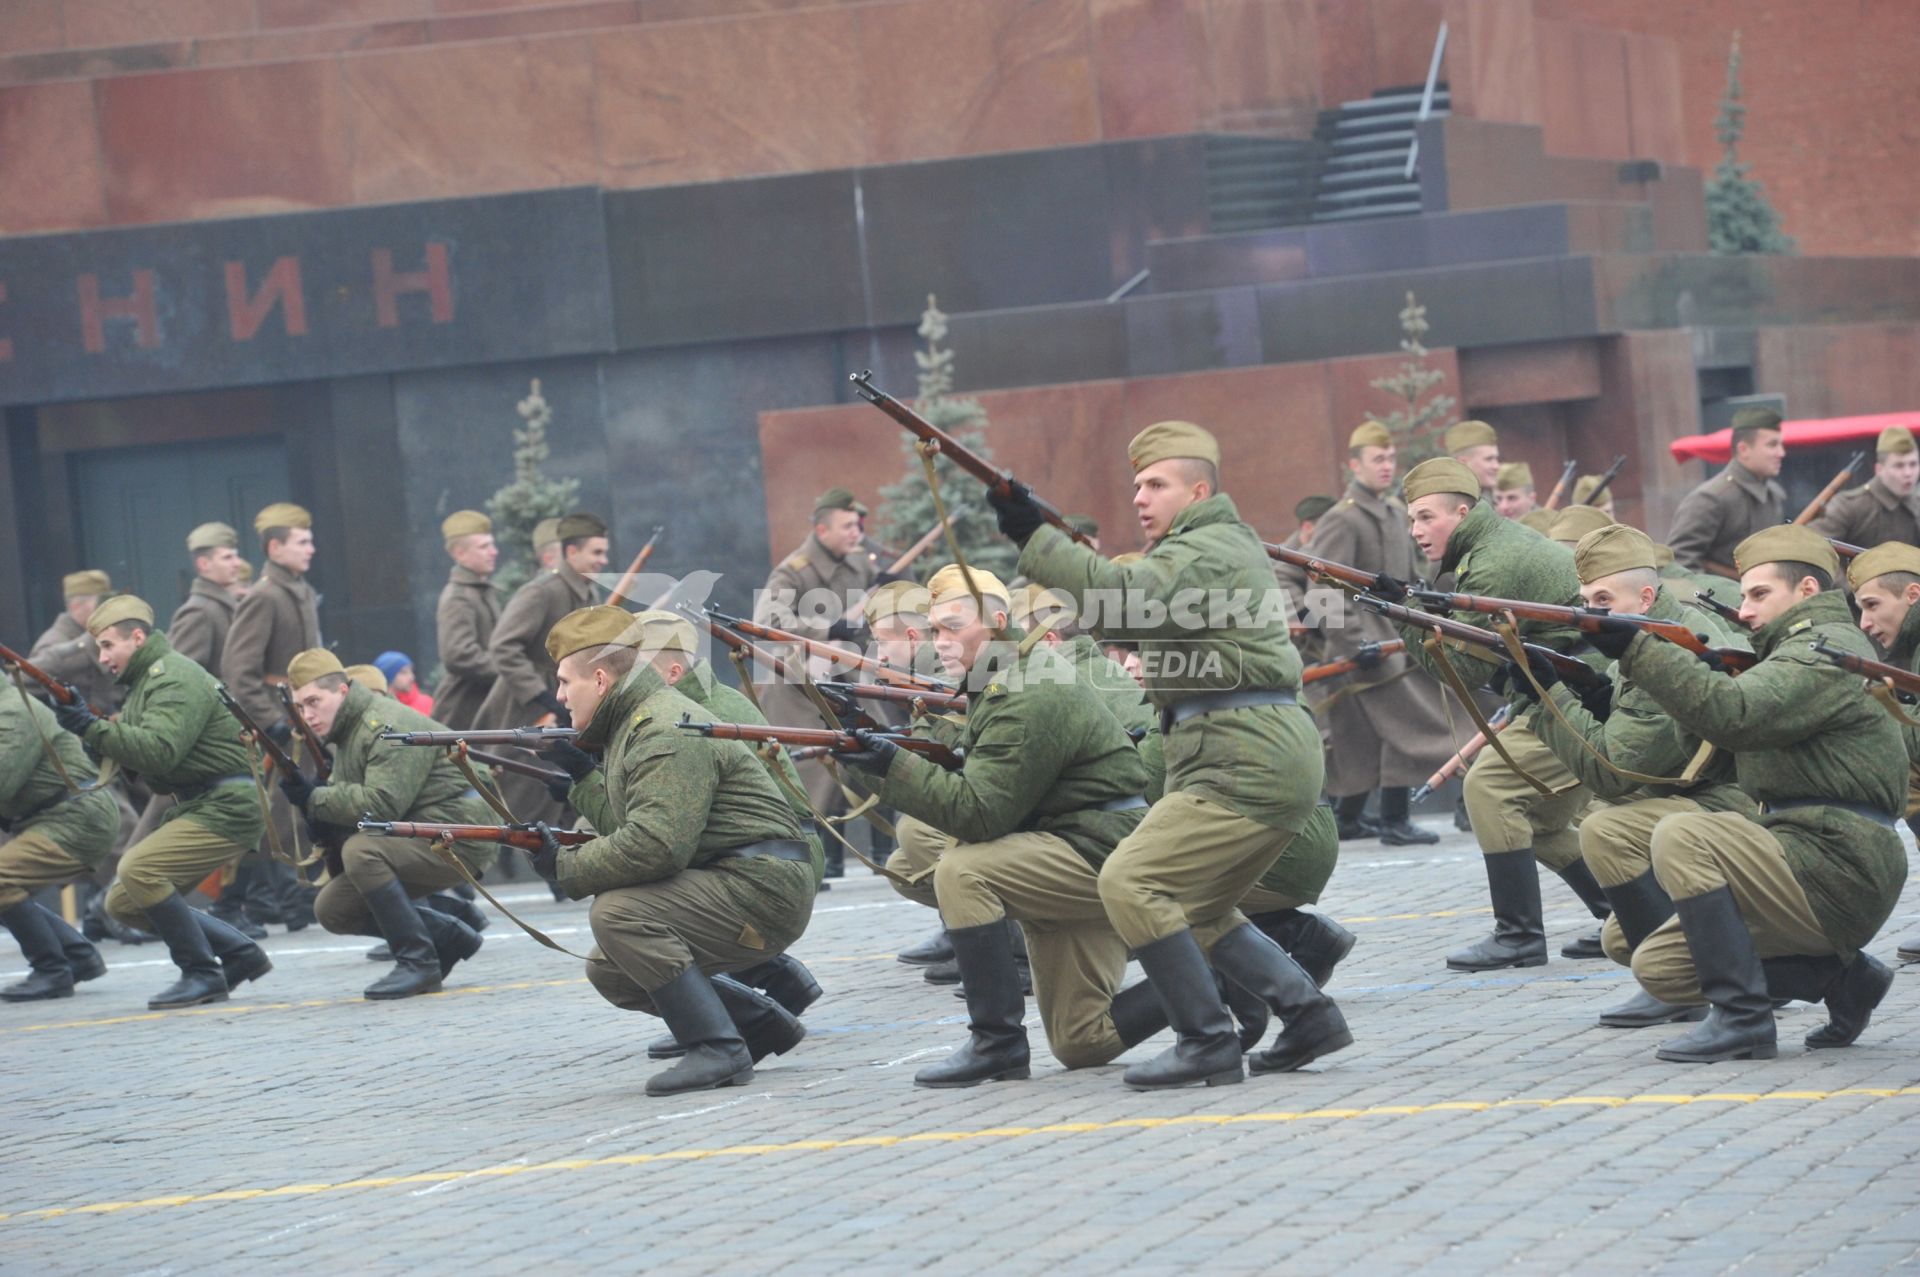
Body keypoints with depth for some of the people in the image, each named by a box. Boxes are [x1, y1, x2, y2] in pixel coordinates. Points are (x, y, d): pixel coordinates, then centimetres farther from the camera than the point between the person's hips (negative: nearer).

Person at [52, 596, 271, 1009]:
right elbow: (137, 751, 16)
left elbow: (159, 751, -28)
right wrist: (91, 736, -1)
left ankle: (202, 974, -14)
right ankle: (240, 954, 12)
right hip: (190, 807, 11)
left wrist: (93, 728, -29)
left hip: (225, 808, -11)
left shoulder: (175, 678, -14)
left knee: (138, 870, -26)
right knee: (123, 904, 8)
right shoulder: (145, 682, 18)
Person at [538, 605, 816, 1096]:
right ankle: (762, 1023, 17)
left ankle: (719, 1050, -20)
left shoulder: (667, 735, -18)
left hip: (762, 888, -11)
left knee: (617, 914, -25)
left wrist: (567, 868, -18)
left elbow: (654, 845, -29)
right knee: (608, 971, 10)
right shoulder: (631, 727, 16)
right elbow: (626, 824, 17)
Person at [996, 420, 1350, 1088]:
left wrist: (1034, 537, -25)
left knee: (1129, 882, -15)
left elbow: (1129, 599, -26)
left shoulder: (1206, 551, -9)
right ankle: (1307, 1013, 15)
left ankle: (1206, 1043, -15)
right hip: (1281, 760, 11)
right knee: (1195, 909, 21)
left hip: (1246, 765, -11)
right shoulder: (1230, 544, 23)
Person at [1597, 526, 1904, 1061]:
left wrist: (1635, 649, -27)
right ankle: (1840, 976, 10)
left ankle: (1743, 1017, -21)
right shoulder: (1801, 651, 23)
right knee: (1657, 966, 4)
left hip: (1837, 874, -10)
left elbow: (1733, 715, -26)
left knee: (1681, 837, -25)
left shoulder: (1827, 649, -10)